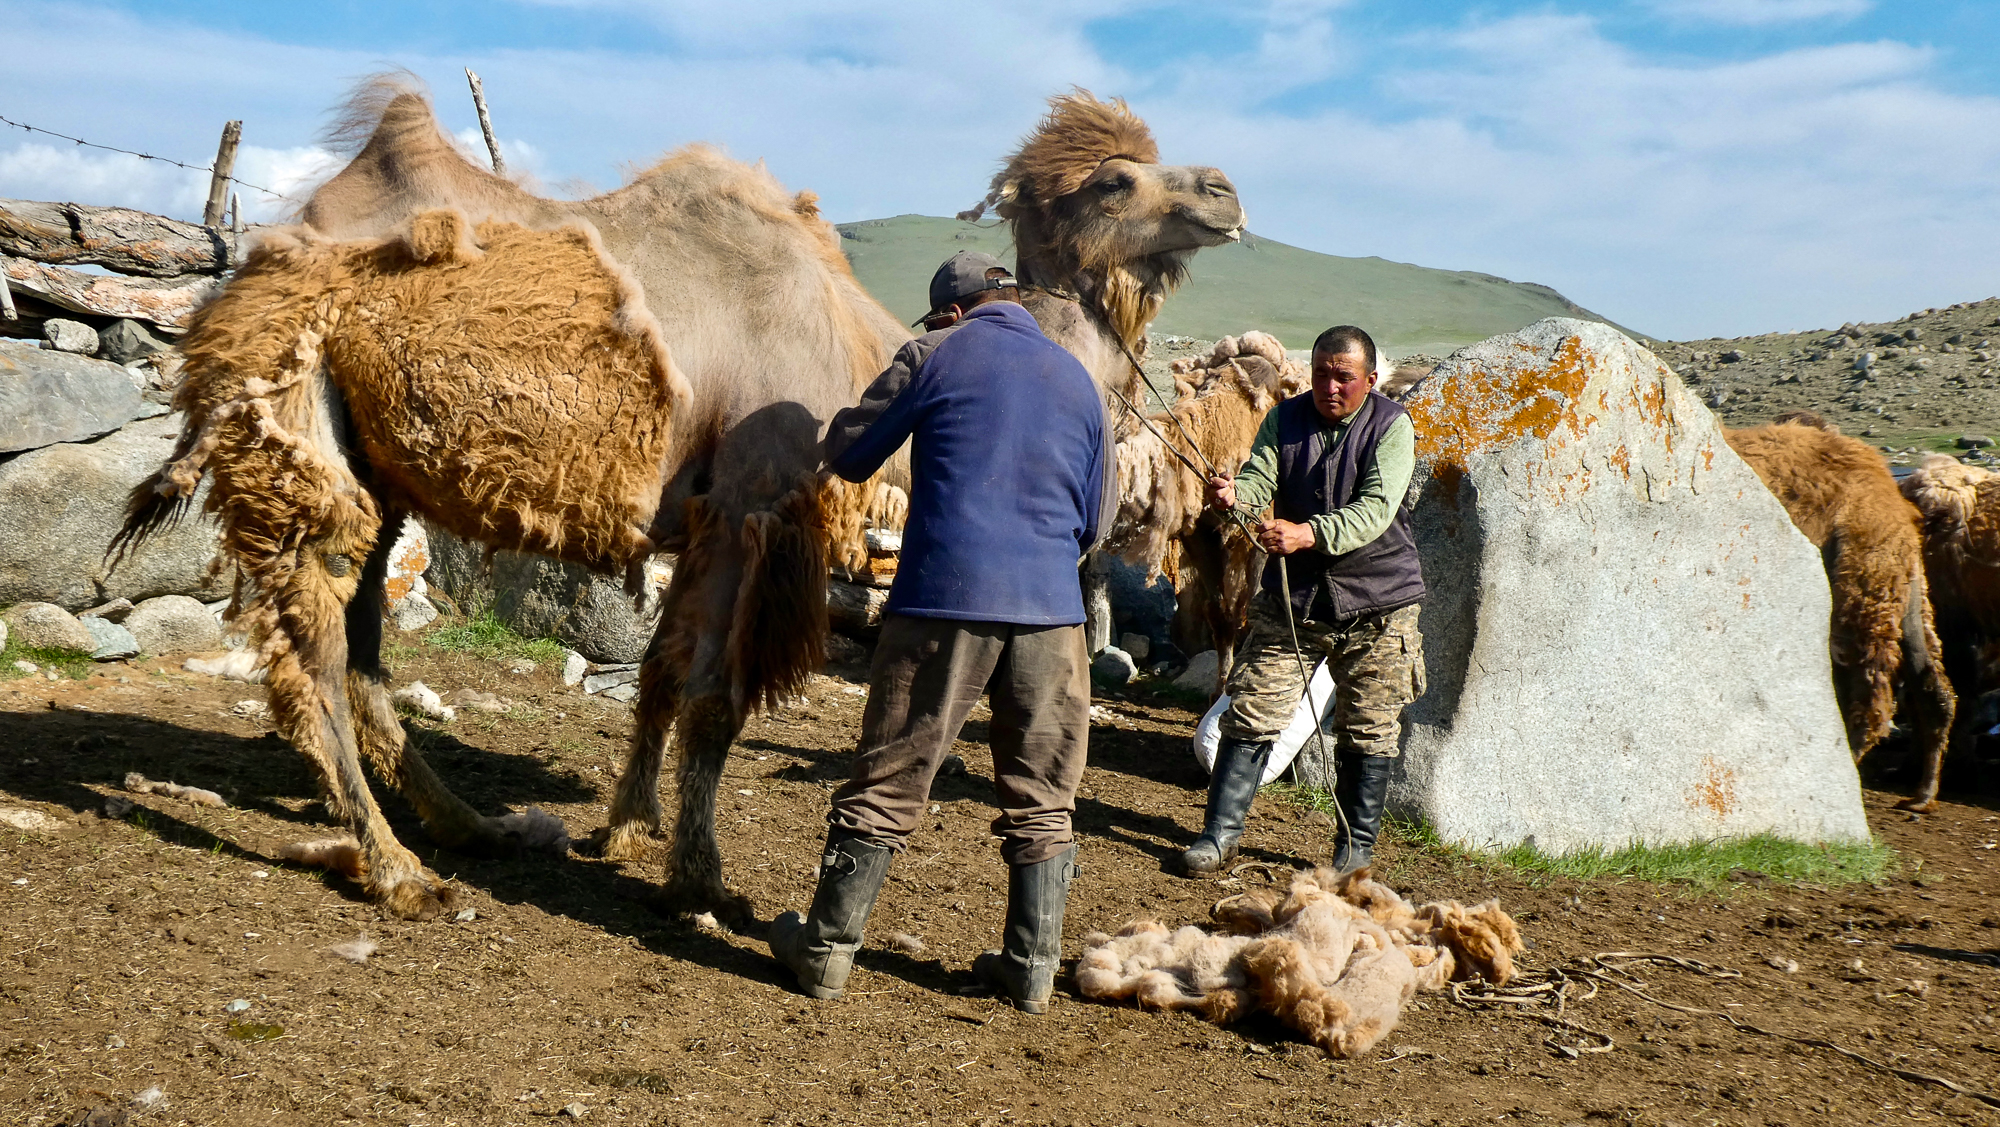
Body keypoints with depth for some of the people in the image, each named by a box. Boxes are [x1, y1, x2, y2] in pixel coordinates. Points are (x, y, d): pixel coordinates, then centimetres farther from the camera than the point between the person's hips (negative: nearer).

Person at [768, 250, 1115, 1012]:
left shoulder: (936, 355, 2)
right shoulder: (1078, 379, 14)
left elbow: (846, 454, 8)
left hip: (945, 599, -3)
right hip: (1051, 612, 4)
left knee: (888, 781, 5)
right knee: (1040, 799, 12)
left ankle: (827, 948, 14)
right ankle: (1032, 966, 19)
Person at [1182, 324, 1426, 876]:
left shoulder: (1391, 426, -7)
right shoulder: (1285, 418, 4)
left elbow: (1376, 509, -20)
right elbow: (1260, 477, -9)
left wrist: (1309, 533, -35)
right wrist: (1234, 493, -34)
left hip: (1375, 605, -2)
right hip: (1290, 597, 2)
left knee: (1367, 731, 6)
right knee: (1251, 712, -1)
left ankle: (1356, 849, 22)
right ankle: (1220, 832, 9)